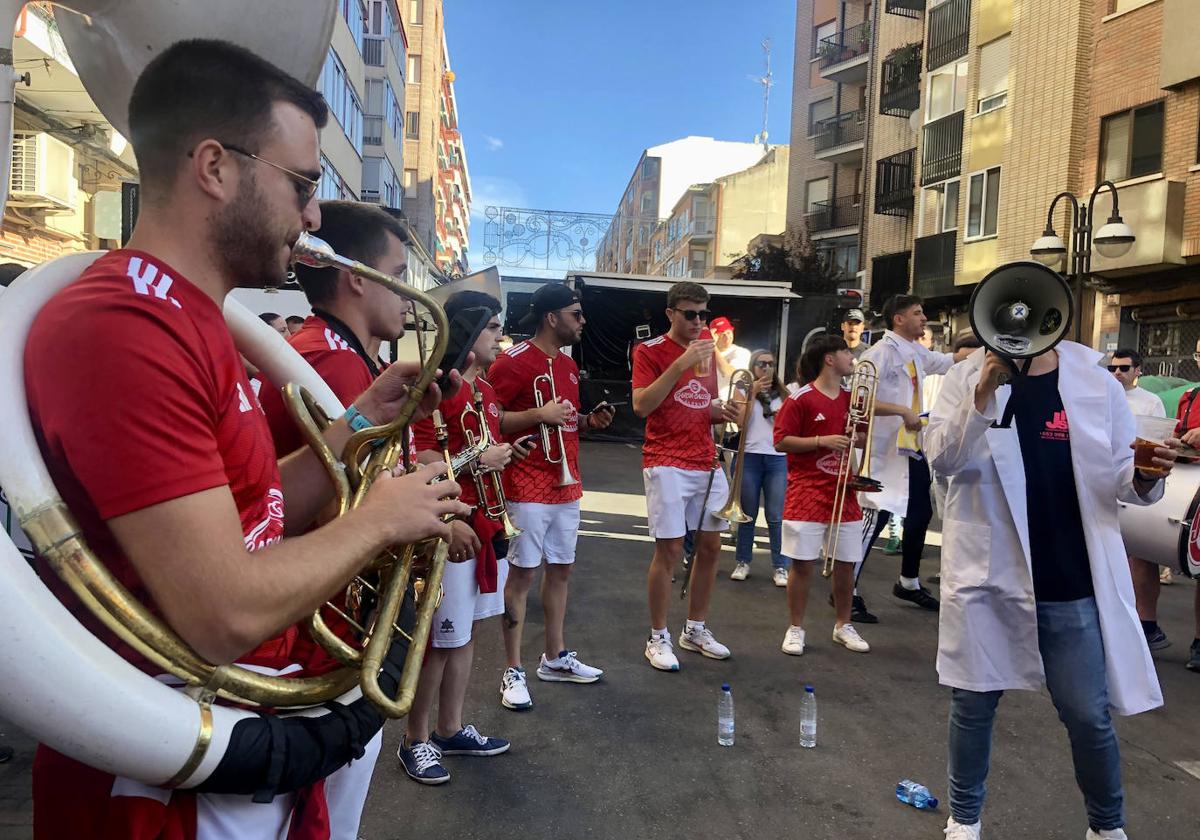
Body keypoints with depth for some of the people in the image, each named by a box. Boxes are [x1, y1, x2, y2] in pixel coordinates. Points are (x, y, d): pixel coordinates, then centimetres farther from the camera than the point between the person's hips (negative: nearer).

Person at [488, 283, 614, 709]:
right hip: (528, 489, -8)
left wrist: (589, 420, 6)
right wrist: (539, 414, -22)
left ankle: (555, 658, 28)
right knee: (522, 574, -2)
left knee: (561, 569, 14)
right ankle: (513, 671, 9)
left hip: (567, 486, 9)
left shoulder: (569, 365, 15)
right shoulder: (513, 361, -12)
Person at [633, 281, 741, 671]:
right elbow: (641, 406, -18)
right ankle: (658, 638, 9)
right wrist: (680, 365, -23)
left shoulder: (709, 348, 14)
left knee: (710, 545, 9)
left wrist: (723, 412, 0)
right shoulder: (650, 351, -4)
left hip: (707, 463, 6)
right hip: (667, 464, -6)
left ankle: (695, 629, 25)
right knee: (669, 549, -6)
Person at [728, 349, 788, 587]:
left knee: (776, 517, -2)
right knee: (747, 514, 6)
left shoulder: (782, 394, 12)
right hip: (749, 457, -1)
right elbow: (740, 423, -9)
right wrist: (752, 393, -12)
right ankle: (743, 562, 18)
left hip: (778, 459, 1)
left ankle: (780, 567, 5)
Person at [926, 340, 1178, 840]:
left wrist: (1145, 477, -19)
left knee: (1088, 715, 10)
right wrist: (986, 391, -26)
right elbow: (942, 458, -15)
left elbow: (1119, 478, 4)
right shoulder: (968, 377, -2)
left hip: (1072, 584, 1)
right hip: (987, 576, 0)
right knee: (973, 704, 11)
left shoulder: (1095, 383, 0)